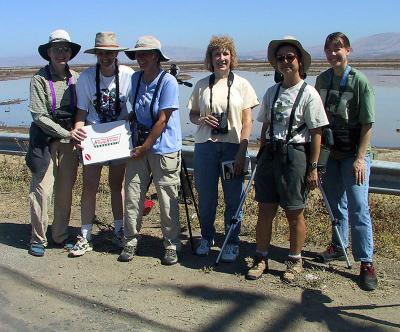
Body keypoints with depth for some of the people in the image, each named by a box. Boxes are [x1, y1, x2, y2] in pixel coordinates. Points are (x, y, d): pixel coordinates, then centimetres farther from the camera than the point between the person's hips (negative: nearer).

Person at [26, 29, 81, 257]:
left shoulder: (75, 78, 8)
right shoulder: (40, 78, -5)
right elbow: (39, 115, -10)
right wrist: (66, 133, -15)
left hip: (70, 140, 4)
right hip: (45, 139, -4)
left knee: (66, 191, 8)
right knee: (42, 189, -5)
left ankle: (61, 236, 22)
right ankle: (38, 239, 10)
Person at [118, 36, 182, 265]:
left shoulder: (168, 81, -11)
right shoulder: (135, 79, 8)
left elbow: (162, 119, -13)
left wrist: (145, 147, -10)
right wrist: (136, 145, 9)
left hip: (164, 149, -5)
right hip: (139, 147, 6)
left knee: (168, 199, 0)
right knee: (132, 194, 5)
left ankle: (172, 245, 14)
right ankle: (131, 241, 19)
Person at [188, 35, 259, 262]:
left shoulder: (241, 84, 3)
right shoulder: (202, 85, 9)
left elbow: (247, 121, -1)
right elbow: (192, 114, 15)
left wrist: (242, 152, -10)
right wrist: (201, 119, -9)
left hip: (233, 147, -2)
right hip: (205, 146, 2)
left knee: (233, 198, 3)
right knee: (206, 197, 8)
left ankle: (232, 243, 19)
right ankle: (207, 238, 29)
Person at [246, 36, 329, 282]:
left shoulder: (309, 93, -5)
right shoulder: (272, 92, 11)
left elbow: (316, 133, -6)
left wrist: (313, 167, -9)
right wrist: (262, 157, 13)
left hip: (295, 155, -5)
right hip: (270, 154, 5)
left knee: (295, 213, 4)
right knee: (265, 211, 7)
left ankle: (295, 262, 20)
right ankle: (261, 259, 20)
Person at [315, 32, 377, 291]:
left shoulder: (360, 81, -9)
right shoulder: (322, 79, 7)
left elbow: (367, 123, -10)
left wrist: (360, 158, -15)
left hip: (354, 153, -5)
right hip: (330, 151, 5)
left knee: (358, 206, -8)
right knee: (335, 203, 15)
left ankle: (366, 262, -1)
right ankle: (338, 246, 33)